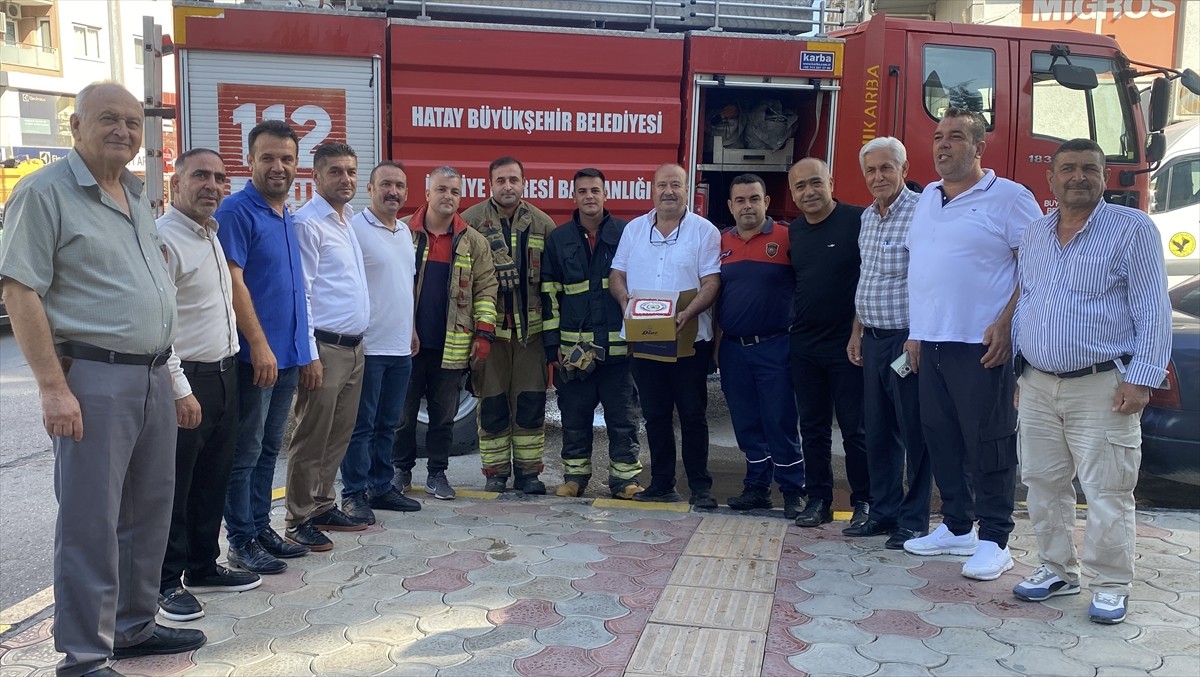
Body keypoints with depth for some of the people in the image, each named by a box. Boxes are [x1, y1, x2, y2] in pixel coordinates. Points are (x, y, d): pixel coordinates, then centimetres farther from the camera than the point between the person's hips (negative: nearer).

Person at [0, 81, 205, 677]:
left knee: (150, 507, 14)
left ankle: (134, 626, 29)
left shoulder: (137, 197, 15)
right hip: (93, 378, -8)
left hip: (153, 376, 8)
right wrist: (53, 387, -19)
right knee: (90, 520, -2)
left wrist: (163, 367, 17)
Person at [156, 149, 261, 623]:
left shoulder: (213, 236, 14)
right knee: (173, 488, 2)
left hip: (224, 373, 9)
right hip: (185, 380, -9)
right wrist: (180, 390, -22)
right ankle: (166, 583, 14)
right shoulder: (163, 238, -15)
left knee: (213, 480, 17)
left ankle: (203, 567, 30)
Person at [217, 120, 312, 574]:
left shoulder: (287, 216, 14)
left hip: (288, 353, 8)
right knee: (245, 451, 1)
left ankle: (261, 527, 25)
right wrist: (259, 345, -21)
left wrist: (300, 348, 16)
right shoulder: (237, 211, -11)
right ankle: (241, 541, 9)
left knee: (269, 448, 15)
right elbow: (233, 282, -17)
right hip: (255, 354, -8)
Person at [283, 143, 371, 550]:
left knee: (339, 436, 15)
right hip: (325, 348, -8)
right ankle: (299, 520, 11)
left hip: (354, 347, 8)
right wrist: (310, 355, -18)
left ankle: (323, 507, 27)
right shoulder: (307, 223, -11)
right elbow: (300, 294, -15)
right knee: (312, 439, 0)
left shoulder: (348, 221, 15)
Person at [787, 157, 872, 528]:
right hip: (804, 345, 6)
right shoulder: (793, 232, 10)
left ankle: (865, 501, 14)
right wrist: (794, 324, 11)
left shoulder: (858, 221, -9)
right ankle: (818, 499, 20)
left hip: (847, 344, -6)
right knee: (813, 428, 11)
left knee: (855, 428, 1)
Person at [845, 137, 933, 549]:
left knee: (914, 433, 1)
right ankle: (884, 511, 24)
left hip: (906, 339, -8)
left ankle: (914, 521, 11)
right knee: (878, 432, 13)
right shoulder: (868, 217, 14)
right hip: (873, 340, 8)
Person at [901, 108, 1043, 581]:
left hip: (981, 346, -7)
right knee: (941, 440, 12)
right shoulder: (928, 199, 16)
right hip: (931, 344, 7)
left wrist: (1006, 324, -17)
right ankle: (956, 527, 24)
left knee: (988, 444, -1)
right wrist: (914, 331, 14)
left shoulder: (1009, 198, -5)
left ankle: (994, 541, 8)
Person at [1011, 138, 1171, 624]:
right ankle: (1057, 570, 26)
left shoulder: (1131, 229, -5)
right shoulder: (1034, 234, 12)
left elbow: (1153, 311, -9)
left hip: (1101, 389, -5)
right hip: (1037, 387, 6)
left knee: (1107, 493, 0)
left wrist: (1141, 379, -15)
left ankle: (1112, 586, 14)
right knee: (1044, 485, 12)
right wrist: (1017, 373, 12)